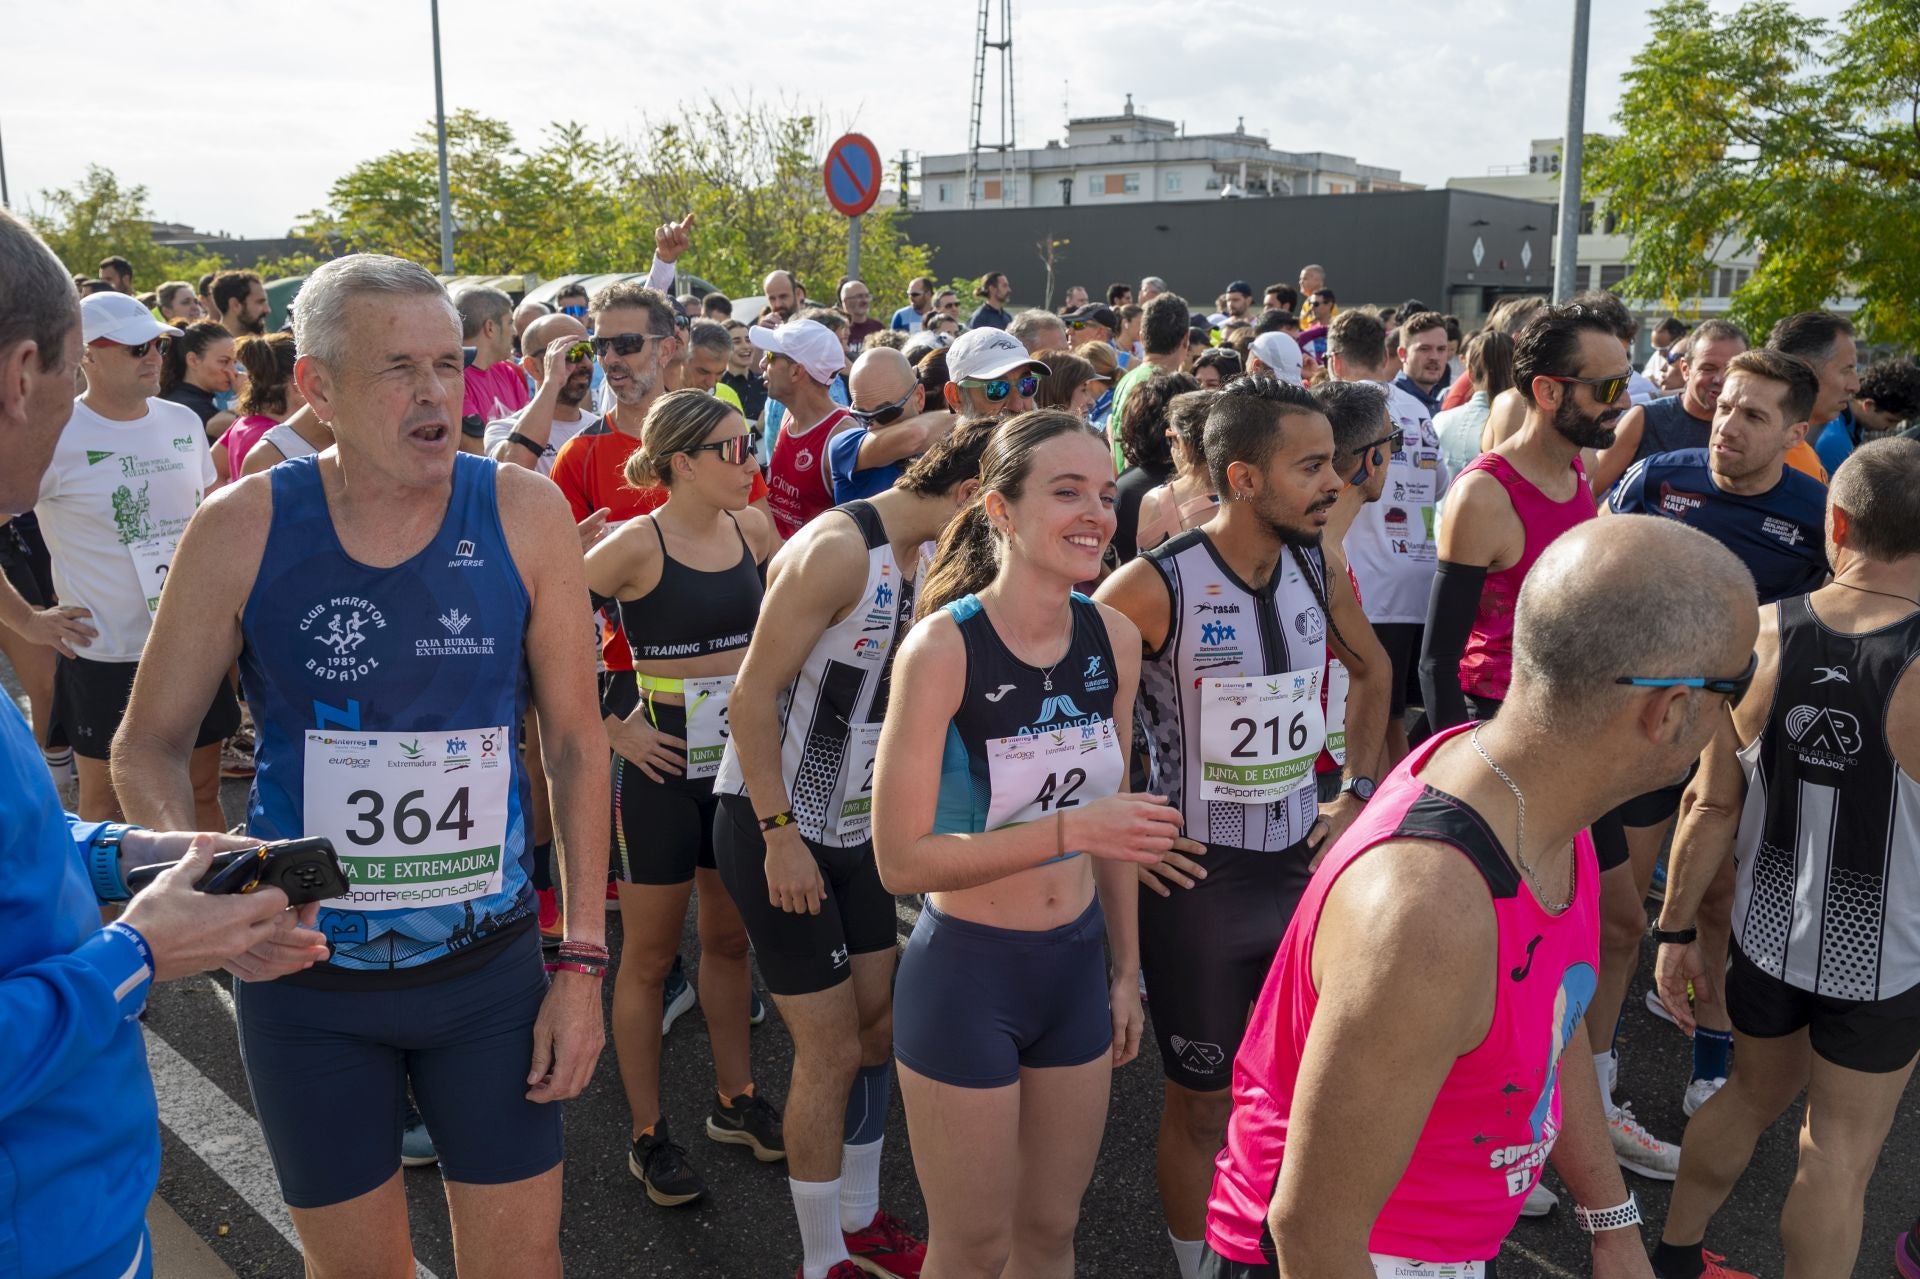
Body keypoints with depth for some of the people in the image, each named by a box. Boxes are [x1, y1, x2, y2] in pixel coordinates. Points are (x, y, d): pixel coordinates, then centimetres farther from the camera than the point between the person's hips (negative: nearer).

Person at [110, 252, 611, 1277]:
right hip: (307, 979, 0)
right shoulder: (241, 529, -11)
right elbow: (149, 744, 0)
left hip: (489, 964, 0)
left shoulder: (525, 516, -10)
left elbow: (575, 739, -4)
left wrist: (583, 960, -5)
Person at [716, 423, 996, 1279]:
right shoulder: (836, 549, -22)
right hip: (774, 828, -8)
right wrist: (780, 836, -22)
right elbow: (753, 694, -22)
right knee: (830, 1050, -1)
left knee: (877, 1024, 15)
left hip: (857, 825, 8)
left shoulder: (931, 558, 4)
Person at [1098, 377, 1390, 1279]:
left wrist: (1357, 791, 12)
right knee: (1202, 1103, 10)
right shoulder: (1156, 586, -18)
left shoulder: (1319, 571, 0)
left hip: (1304, 863, 5)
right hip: (1197, 877, -5)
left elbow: (1371, 671, 19)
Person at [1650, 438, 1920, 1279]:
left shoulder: (1758, 637, -13)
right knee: (1840, 1150, 13)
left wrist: (1676, 930, 2)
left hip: (1766, 928, 4)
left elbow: (1712, 806, -7)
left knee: (1752, 1095, 26)